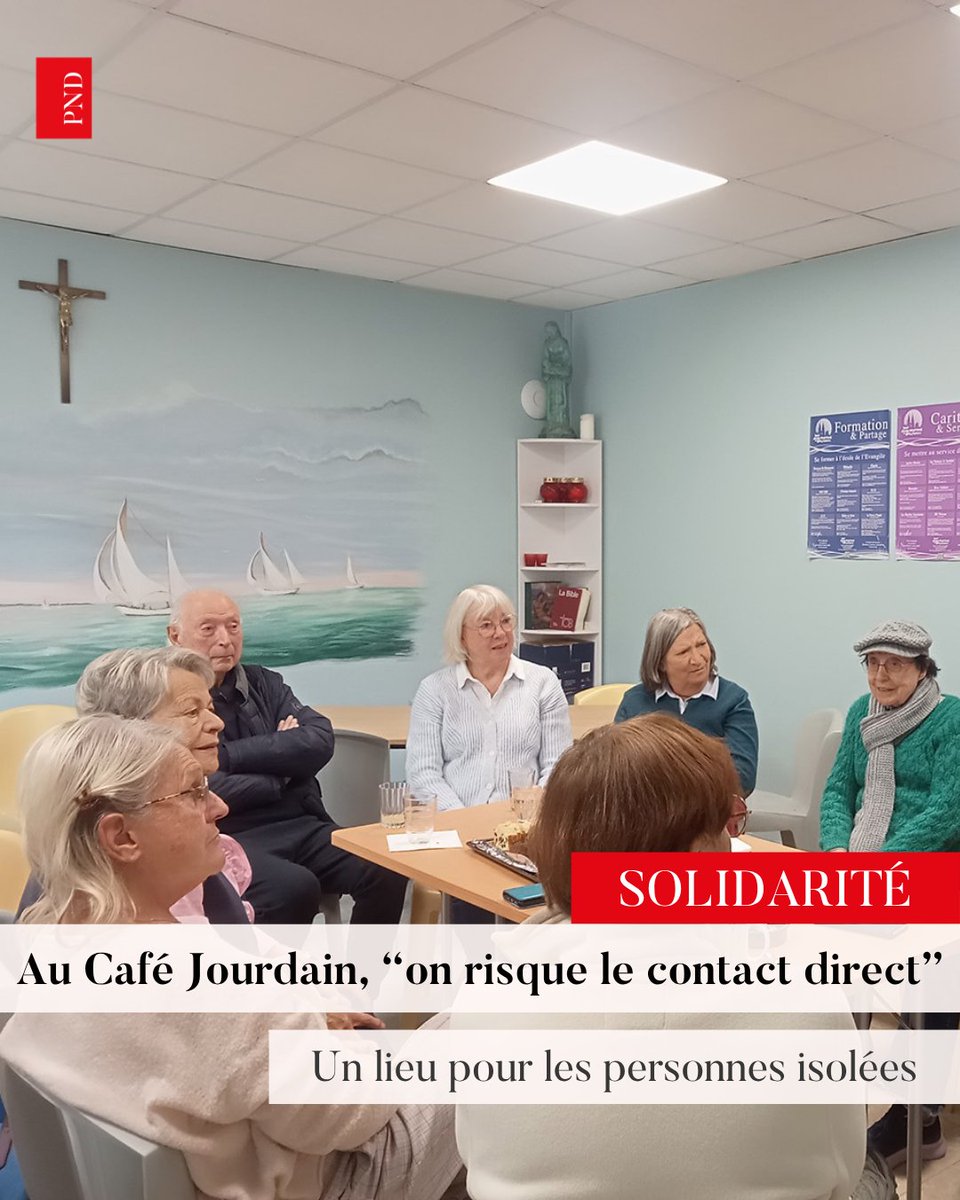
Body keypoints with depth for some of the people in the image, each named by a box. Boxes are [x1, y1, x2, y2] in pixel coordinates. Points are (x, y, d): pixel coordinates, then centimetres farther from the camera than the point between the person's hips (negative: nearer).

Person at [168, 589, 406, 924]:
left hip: (300, 825, 5)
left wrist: (228, 754, -9)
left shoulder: (264, 682, 14)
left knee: (388, 871, -17)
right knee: (295, 888, -33)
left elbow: (320, 741, -1)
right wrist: (282, 766, -1)